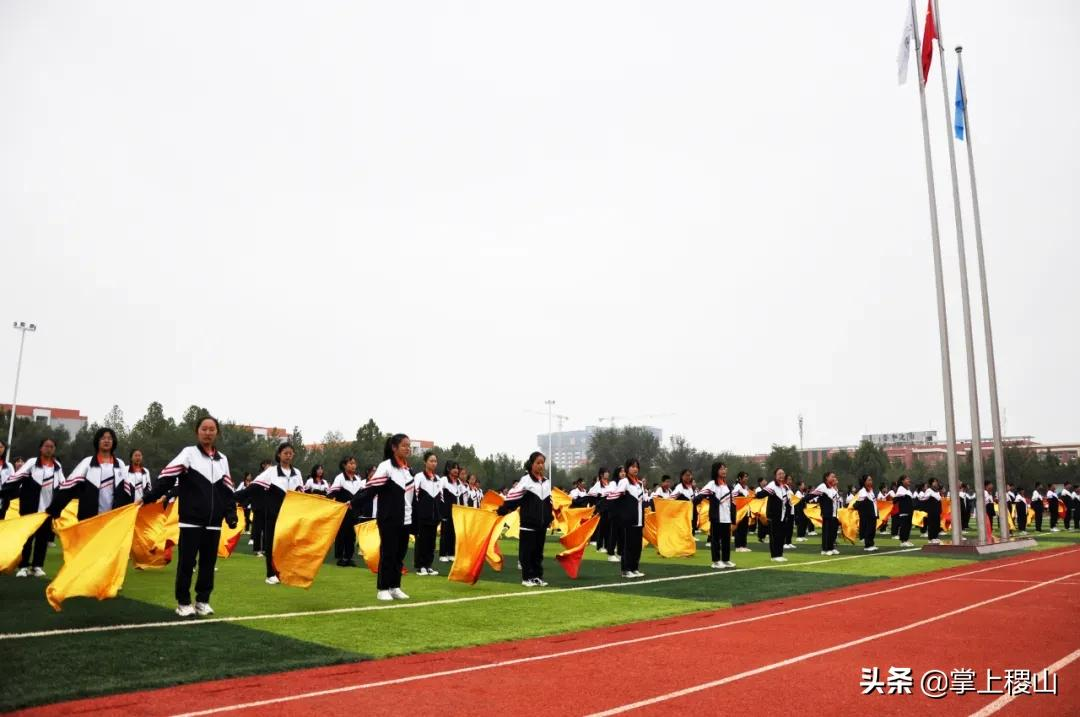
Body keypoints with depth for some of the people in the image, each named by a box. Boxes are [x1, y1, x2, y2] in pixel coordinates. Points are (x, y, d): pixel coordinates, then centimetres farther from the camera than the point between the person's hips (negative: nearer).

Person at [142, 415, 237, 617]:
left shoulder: (222, 459, 12)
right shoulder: (188, 453, 0)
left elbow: (227, 490, 13)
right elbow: (167, 477, -10)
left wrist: (231, 513, 4)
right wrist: (148, 497, -20)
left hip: (214, 522, 4)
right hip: (191, 519, -4)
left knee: (208, 562, 8)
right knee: (187, 561, 1)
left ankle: (203, 600, 20)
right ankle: (183, 602, 14)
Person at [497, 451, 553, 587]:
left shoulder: (547, 482, 12)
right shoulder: (525, 480, -8)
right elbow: (512, 497, -15)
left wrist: (550, 518, 19)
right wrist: (501, 511, -21)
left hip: (542, 524, 6)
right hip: (528, 523, -6)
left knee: (539, 551, 11)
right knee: (527, 551, -1)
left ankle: (538, 576, 18)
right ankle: (527, 577, 7)